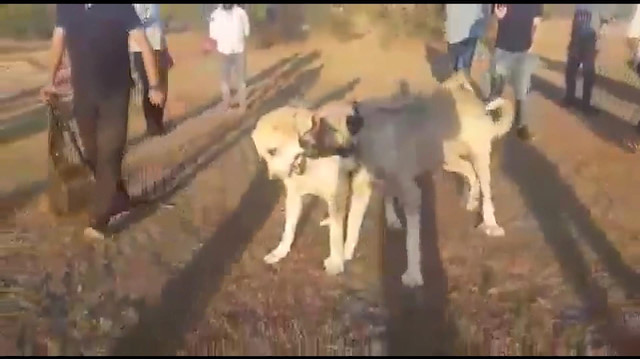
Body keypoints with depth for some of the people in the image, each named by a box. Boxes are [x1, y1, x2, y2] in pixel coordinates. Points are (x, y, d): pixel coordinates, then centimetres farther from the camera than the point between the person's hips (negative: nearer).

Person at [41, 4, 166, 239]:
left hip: (115, 93, -4)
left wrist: (154, 85, -14)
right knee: (93, 154, 11)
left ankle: (99, 220, 0)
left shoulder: (119, 7, -12)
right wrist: (51, 81, 14)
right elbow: (59, 39, 12)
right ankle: (119, 201, 30)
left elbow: (143, 43, -10)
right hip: (83, 92, 4)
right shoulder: (65, 7, -2)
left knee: (109, 155, -5)